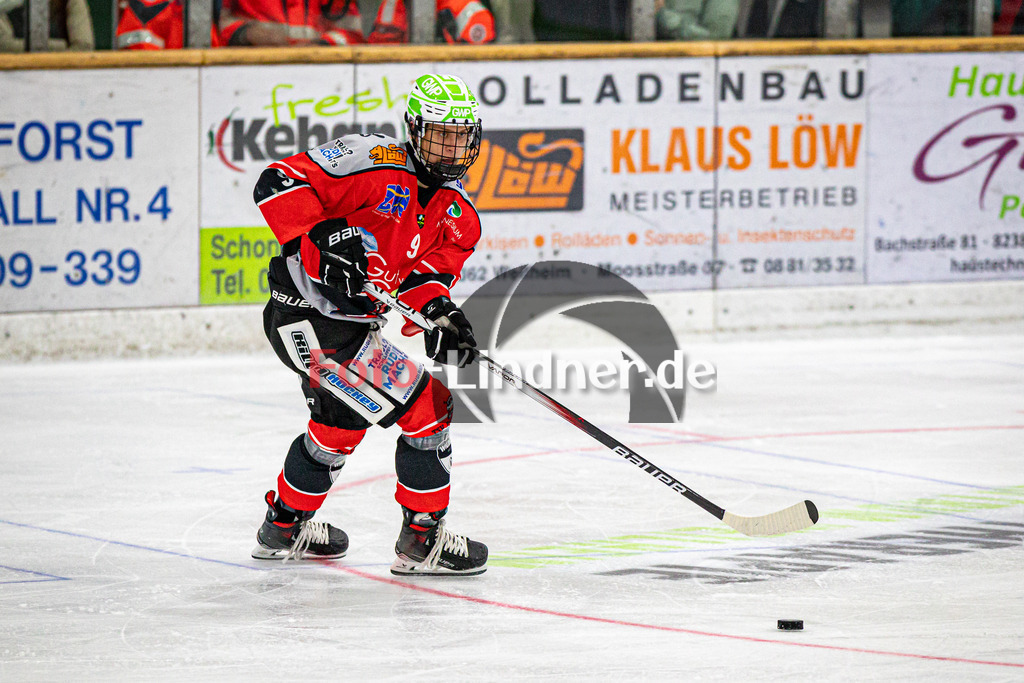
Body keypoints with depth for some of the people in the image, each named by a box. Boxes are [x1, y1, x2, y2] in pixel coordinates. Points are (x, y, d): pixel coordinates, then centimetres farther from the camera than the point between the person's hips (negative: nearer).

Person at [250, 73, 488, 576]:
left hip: (354, 323, 10)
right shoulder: (376, 164, -17)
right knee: (424, 407, -10)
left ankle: (285, 527, 51)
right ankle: (423, 538, 0)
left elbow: (424, 278, -2)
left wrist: (440, 313, -24)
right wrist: (320, 237, -33)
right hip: (310, 320, -10)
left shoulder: (459, 219, 7)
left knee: (340, 422, 30)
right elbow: (278, 182, -20)